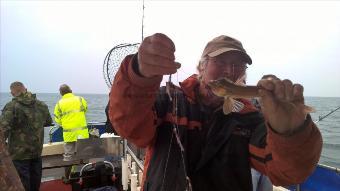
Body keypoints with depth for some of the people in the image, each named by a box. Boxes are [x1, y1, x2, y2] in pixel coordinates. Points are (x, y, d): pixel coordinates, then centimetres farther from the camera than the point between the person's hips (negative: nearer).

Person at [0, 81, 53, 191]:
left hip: (19, 152, -5)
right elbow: (49, 122, 13)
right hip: (37, 151, 5)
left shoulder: (11, 107, -17)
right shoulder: (42, 105, 0)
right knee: (35, 179, 21)